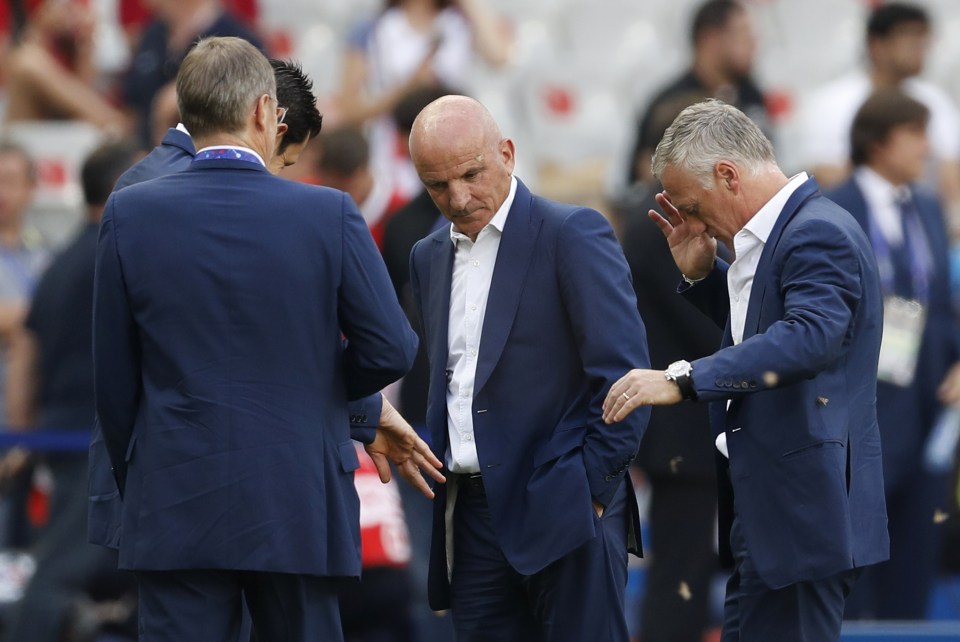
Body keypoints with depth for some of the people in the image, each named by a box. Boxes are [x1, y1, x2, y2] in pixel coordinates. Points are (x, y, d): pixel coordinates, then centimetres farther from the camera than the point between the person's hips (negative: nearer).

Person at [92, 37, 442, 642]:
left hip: (175, 508, 0)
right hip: (298, 506, 0)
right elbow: (390, 350, -3)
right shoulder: (330, 214, -6)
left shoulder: (130, 214, -2)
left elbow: (114, 379, 3)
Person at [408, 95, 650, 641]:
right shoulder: (430, 257, 17)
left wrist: (594, 487, -11)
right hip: (473, 512, 6)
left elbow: (623, 372, -9)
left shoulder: (574, 235, -5)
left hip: (565, 512, -6)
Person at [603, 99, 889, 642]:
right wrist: (702, 273, 13)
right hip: (768, 505, 11)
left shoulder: (819, 234, -17)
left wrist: (684, 379, -37)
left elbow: (809, 336, -33)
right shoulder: (775, 232, 15)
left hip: (805, 511, -11)